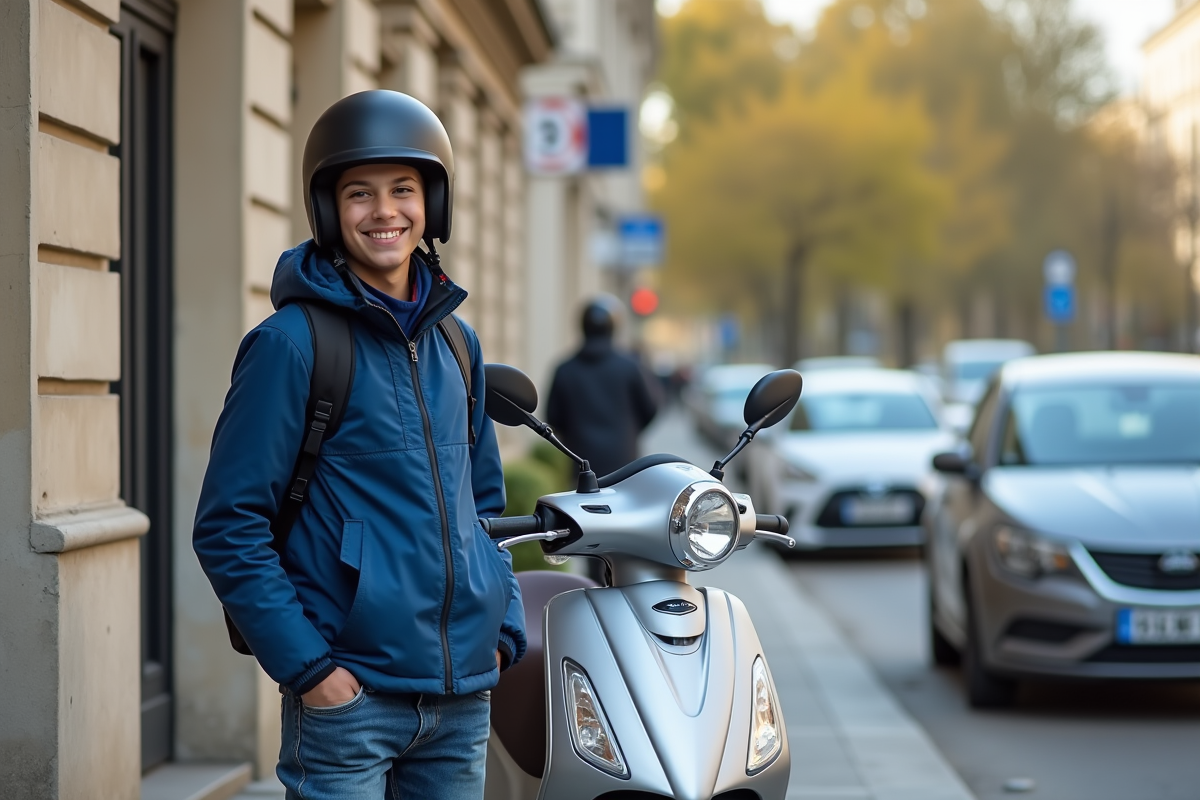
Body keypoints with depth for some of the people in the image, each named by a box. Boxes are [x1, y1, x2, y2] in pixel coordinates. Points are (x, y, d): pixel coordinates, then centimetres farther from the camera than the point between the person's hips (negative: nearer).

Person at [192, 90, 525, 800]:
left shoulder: (457, 343, 11)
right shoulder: (294, 342, -8)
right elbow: (228, 526, -11)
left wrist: (505, 628, 9)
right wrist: (307, 665, -15)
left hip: (464, 699, 6)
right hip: (350, 695, -6)